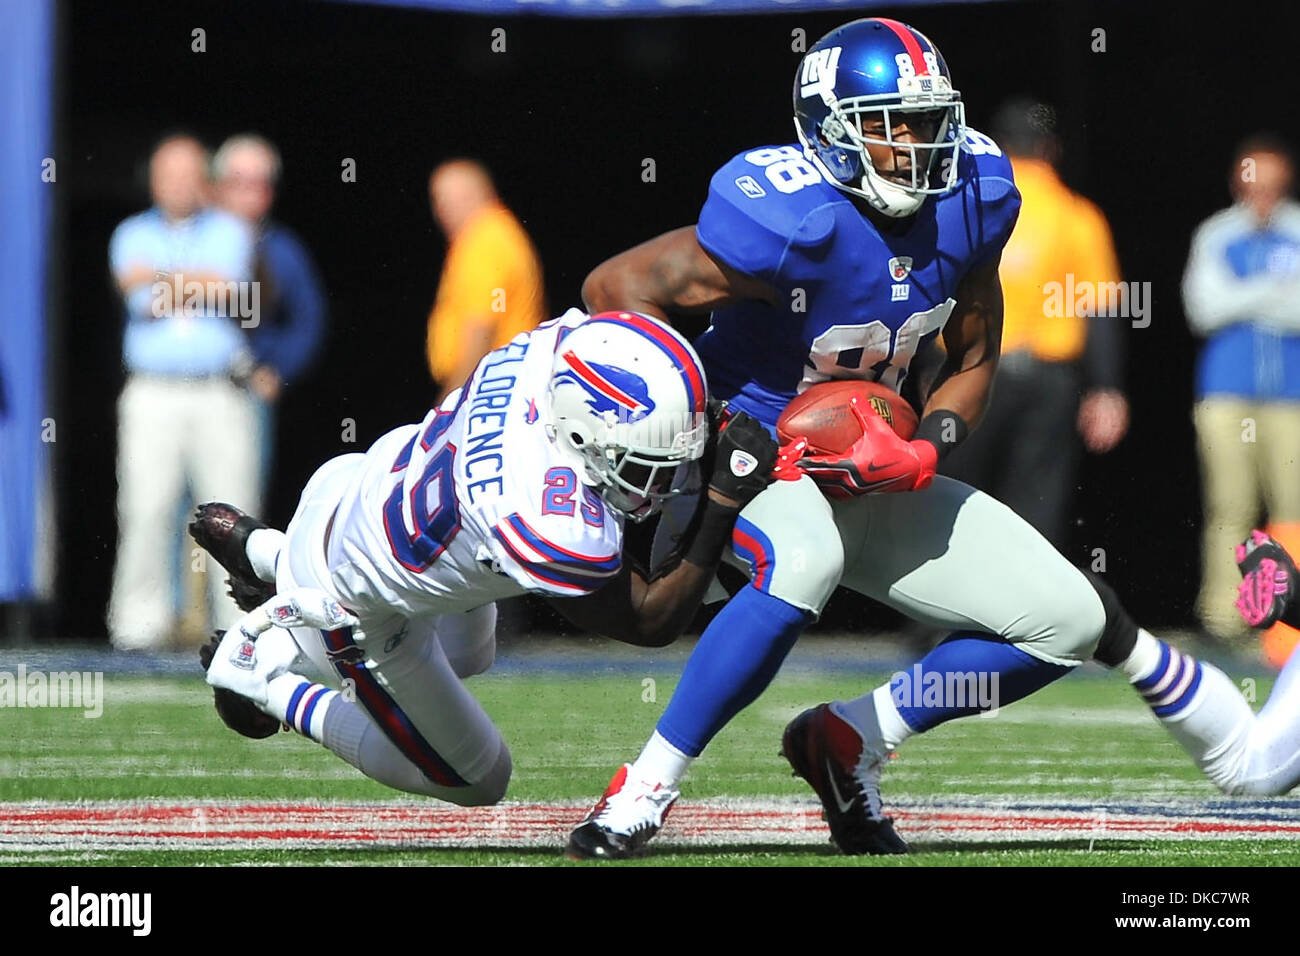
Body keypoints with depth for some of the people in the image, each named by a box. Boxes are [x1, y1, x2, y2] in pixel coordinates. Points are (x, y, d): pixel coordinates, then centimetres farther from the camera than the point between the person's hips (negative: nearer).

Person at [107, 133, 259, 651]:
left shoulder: (230, 232, 12)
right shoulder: (133, 235, 13)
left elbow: (226, 290, -6)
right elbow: (140, 299, -4)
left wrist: (162, 279, -4)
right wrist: (199, 288, -5)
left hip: (220, 394, 0)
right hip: (152, 395, 0)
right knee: (145, 510, -9)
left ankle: (241, 622, -1)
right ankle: (139, 622, -6)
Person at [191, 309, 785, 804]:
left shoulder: (553, 344, -29)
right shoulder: (558, 532, -46)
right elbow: (651, 622, -27)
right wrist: (723, 503, -36)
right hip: (355, 603, -8)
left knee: (467, 654, 38)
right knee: (476, 781, 14)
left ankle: (261, 551, 42)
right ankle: (262, 673, 17)